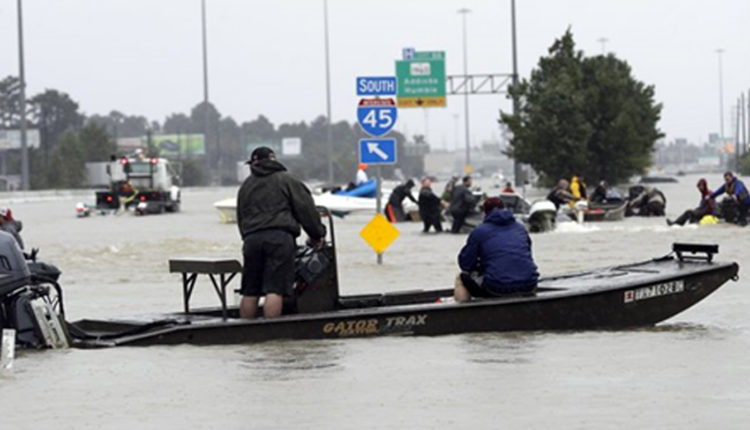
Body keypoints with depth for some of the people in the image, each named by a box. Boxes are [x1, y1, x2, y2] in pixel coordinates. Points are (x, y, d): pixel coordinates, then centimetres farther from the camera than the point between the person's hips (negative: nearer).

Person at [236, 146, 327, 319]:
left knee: (250, 292, 8)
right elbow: (305, 209, 5)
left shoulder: (245, 186, 23)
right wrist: (317, 234, 13)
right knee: (274, 290, -10)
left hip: (251, 239, 4)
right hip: (280, 237, -4)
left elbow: (240, 218, 26)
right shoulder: (285, 180, 8)